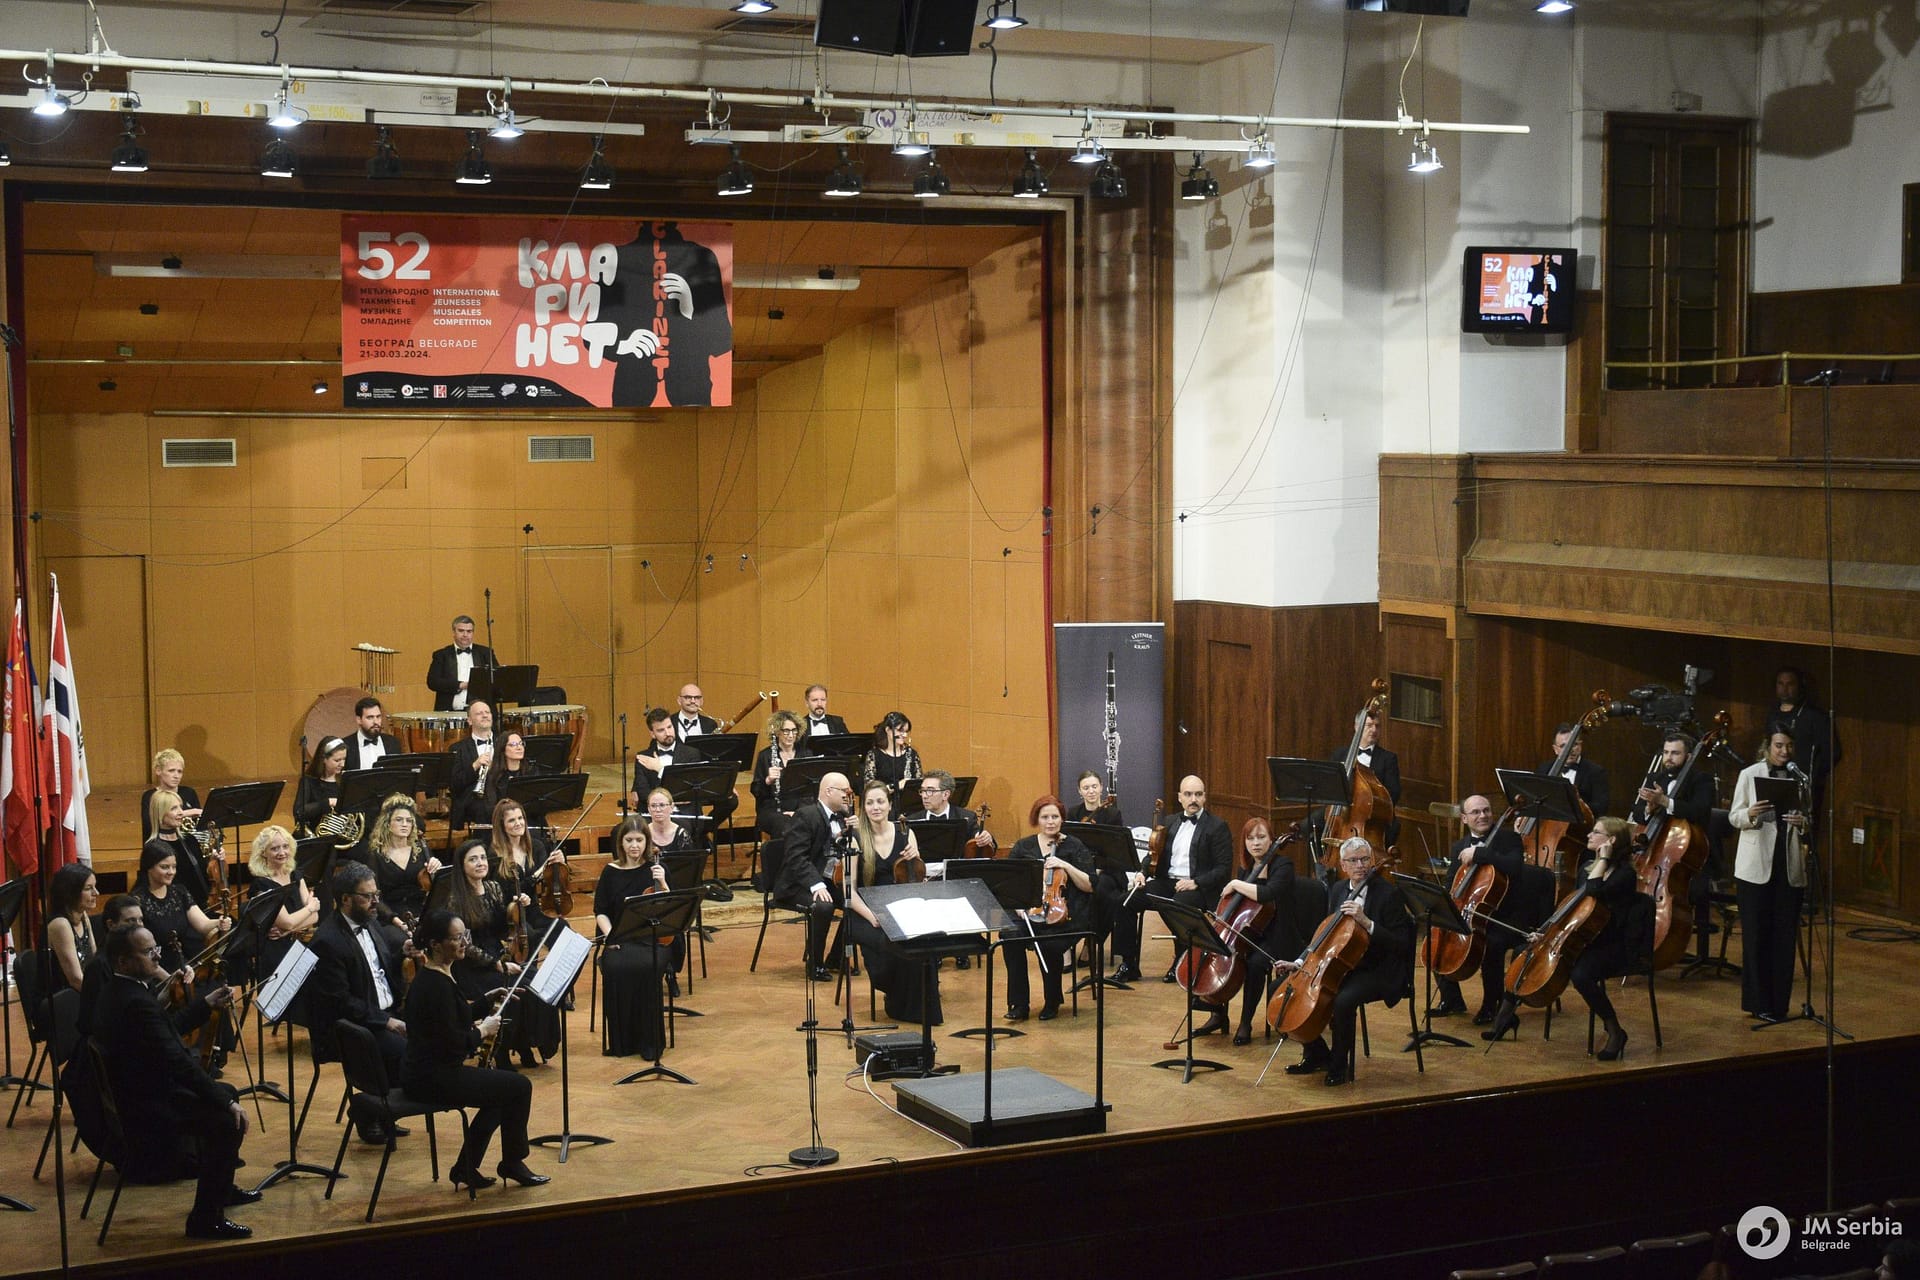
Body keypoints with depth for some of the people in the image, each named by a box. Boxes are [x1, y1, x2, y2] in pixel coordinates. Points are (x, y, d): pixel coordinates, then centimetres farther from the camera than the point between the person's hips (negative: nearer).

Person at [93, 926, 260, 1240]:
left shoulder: (116, 993, 7)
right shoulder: (136, 1003, -26)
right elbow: (178, 1062, -27)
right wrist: (227, 1104, -21)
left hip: (135, 1093, 11)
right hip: (146, 1110, -11)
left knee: (226, 1094, 21)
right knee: (228, 1122, -18)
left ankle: (221, 1188, 35)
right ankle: (206, 1218, -9)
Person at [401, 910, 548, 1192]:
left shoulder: (438, 976, 9)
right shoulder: (436, 984, -22)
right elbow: (452, 1044, -24)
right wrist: (483, 1030, -9)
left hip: (425, 1072, 10)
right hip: (432, 1079, -10)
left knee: (503, 1089, 23)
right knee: (519, 1087, -2)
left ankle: (465, 1169, 21)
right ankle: (512, 1163, 16)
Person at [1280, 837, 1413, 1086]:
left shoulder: (1389, 893, -12)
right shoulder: (1338, 890, 9)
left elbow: (1401, 945, -18)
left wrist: (1366, 922, -28)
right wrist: (1299, 962, 4)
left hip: (1377, 972, -7)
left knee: (1343, 1000, -35)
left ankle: (1340, 1066, -12)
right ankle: (1317, 1055, 11)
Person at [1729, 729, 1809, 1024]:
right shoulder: (1749, 775, 3)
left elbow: (1809, 818, 14)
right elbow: (1734, 816, 2)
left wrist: (1803, 822, -10)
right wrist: (1749, 815, -20)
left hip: (1790, 865, 2)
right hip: (1756, 865, -2)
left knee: (1785, 935, 2)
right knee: (1757, 935, 0)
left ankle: (1779, 1004, 10)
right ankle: (1759, 1003, 7)